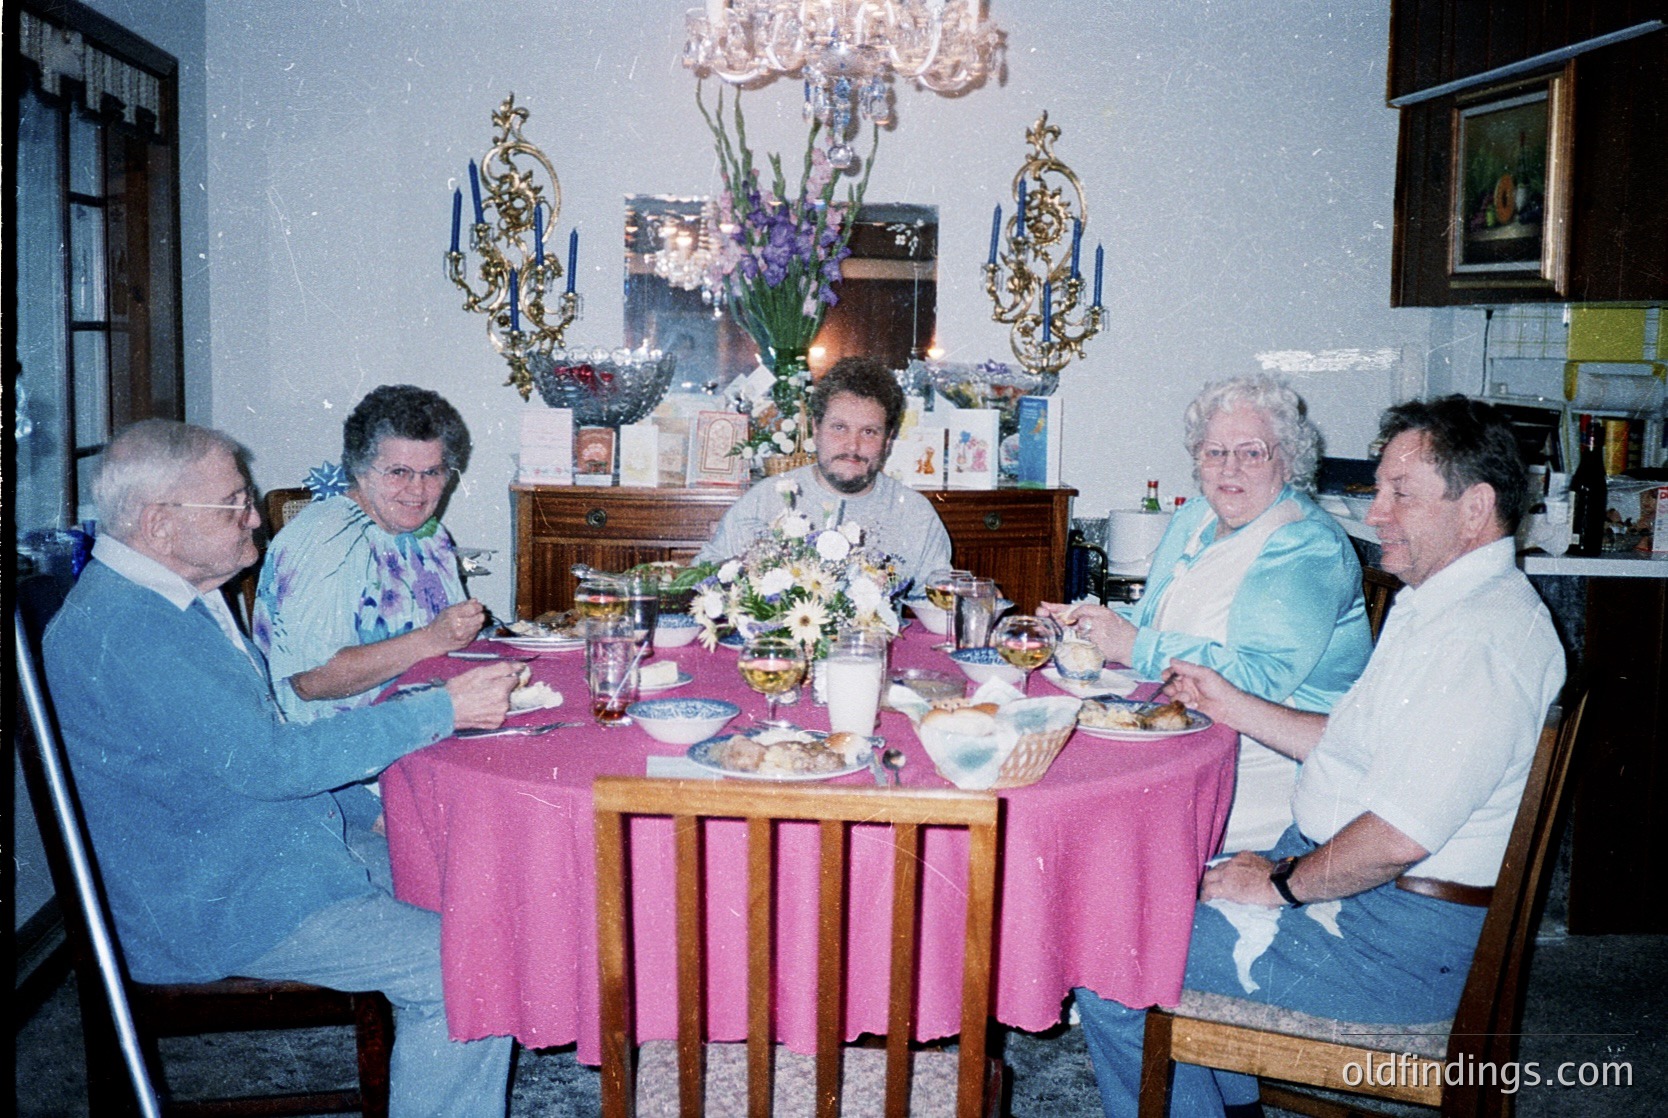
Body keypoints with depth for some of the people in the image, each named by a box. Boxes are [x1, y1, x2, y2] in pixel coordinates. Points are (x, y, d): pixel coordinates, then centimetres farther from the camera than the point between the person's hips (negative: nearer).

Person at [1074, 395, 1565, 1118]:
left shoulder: (1480, 638, -24)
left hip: (1399, 939, -11)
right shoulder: (1440, 604, 12)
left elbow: (1398, 838, -29)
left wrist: (1280, 883, -14)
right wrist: (1232, 706, 11)